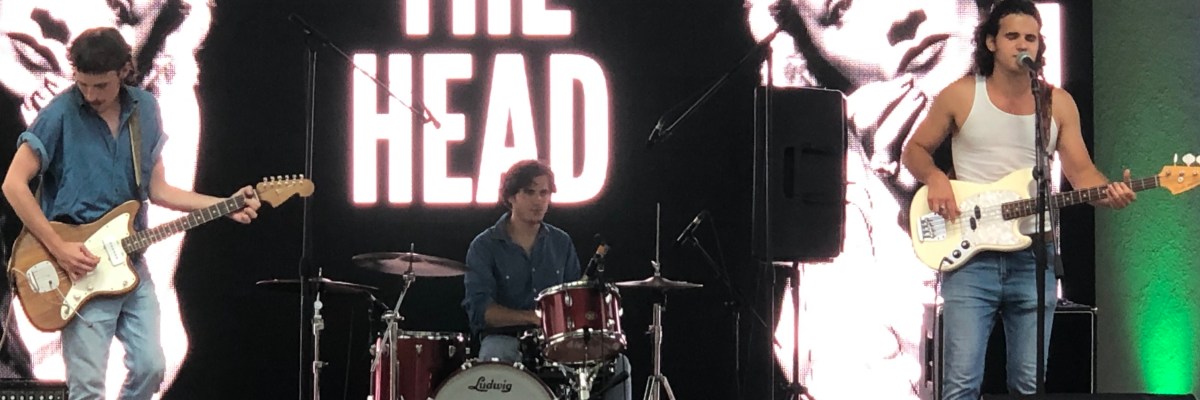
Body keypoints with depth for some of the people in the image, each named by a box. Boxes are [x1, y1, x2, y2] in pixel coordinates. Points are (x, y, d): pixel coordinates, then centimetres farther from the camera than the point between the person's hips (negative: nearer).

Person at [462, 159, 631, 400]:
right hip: (504, 338, -4)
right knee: (496, 359, -38)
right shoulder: (484, 247, -1)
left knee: (616, 361, -15)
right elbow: (479, 309, -12)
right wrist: (532, 317, -23)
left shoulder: (561, 243, 13)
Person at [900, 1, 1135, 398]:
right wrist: (934, 177, -10)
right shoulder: (960, 96, 2)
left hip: (1033, 257, 3)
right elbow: (915, 150, 11)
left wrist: (1108, 191, -15)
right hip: (970, 256, -2)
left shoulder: (1059, 103, 8)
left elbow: (1081, 170, 6)